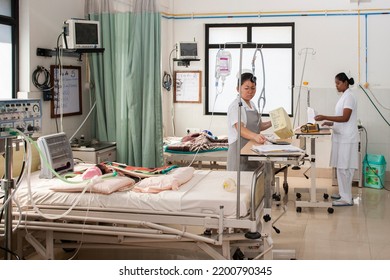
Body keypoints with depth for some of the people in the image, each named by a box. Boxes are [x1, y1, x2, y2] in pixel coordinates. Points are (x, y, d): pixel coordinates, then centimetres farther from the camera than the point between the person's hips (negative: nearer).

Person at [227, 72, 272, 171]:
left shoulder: (252, 105, 14)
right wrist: (255, 136, -43)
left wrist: (271, 123, 7)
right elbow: (240, 129, -26)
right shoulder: (236, 106, -13)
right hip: (240, 151, -8)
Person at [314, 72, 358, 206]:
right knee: (341, 166, 13)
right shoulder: (344, 96, 16)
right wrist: (330, 123, 11)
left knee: (344, 167, -8)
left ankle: (346, 198, -4)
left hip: (347, 138, -9)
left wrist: (325, 117, -23)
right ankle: (344, 193, 21)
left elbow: (345, 118, -20)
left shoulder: (349, 96, -13)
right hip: (341, 137, 9)